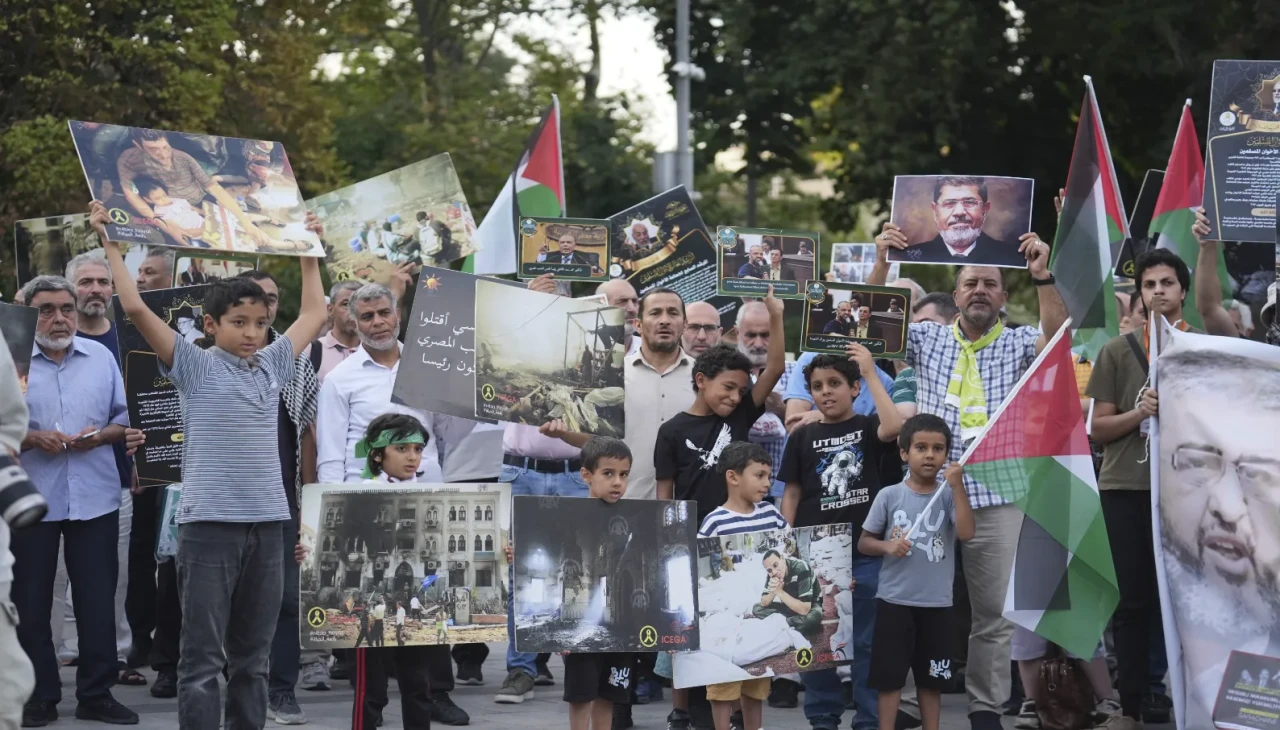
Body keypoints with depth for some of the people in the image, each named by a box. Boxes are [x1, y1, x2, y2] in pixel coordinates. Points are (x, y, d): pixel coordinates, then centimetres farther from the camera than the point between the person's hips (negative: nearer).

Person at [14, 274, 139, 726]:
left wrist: (102, 435, -9)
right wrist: (32, 439, -18)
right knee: (31, 601, 3)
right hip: (31, 498, -2)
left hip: (95, 497, 2)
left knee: (98, 599, 4)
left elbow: (126, 416, 9)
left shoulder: (101, 357, 9)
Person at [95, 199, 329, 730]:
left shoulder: (272, 366, 12)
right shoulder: (195, 368, -1)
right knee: (204, 658, -4)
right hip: (210, 525, -5)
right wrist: (109, 243, -5)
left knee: (253, 657, 10)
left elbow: (314, 315, 27)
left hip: (266, 524, 5)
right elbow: (136, 309, -8)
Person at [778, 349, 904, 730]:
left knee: (867, 641, 2)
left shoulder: (867, 427, 3)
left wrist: (871, 372, -16)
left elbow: (894, 427, -21)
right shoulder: (802, 437, 7)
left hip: (865, 553, -2)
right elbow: (791, 494, 9)